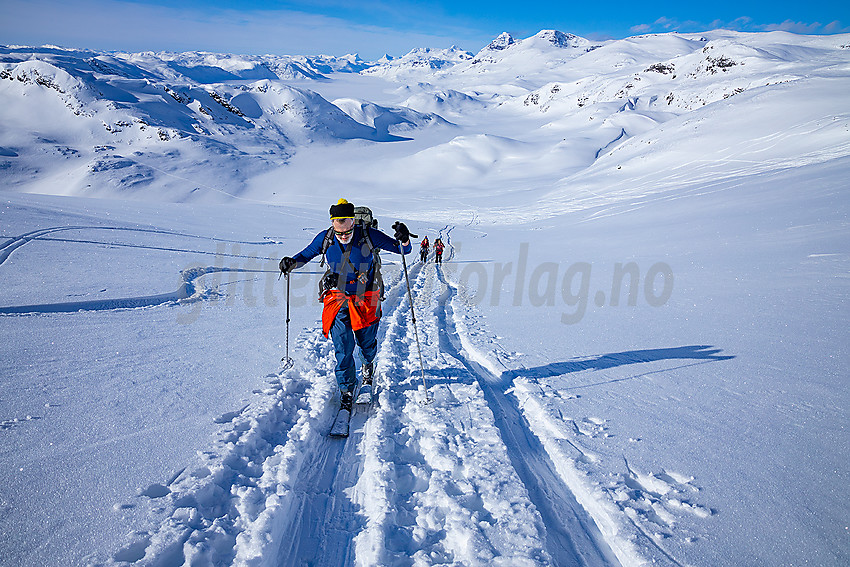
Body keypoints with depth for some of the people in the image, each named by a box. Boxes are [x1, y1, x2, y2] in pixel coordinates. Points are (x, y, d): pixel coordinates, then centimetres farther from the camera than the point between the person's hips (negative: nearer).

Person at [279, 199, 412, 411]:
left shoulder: (368, 236, -14)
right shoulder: (325, 239, -9)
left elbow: (404, 250, -8)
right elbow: (307, 254, 10)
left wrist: (404, 240, -31)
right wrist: (292, 262, -10)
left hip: (365, 298, 0)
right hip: (338, 298, 0)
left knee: (367, 342, 13)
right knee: (343, 347, -8)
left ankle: (368, 364, 50)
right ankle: (346, 390, 9)